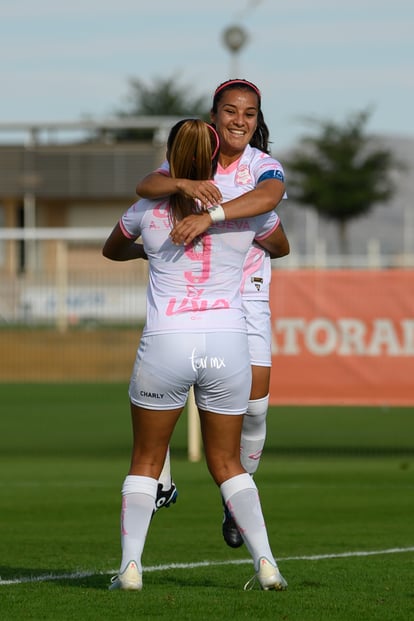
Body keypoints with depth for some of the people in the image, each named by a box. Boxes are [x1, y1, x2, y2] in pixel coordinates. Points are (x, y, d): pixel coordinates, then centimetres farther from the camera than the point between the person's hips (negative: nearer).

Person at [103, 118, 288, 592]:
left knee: (145, 462, 12)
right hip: (228, 344, 1)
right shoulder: (249, 210, 6)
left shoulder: (147, 211, 5)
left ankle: (130, 566, 0)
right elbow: (279, 247, 31)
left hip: (165, 341, -1)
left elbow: (111, 250, 28)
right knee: (227, 464, 15)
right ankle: (265, 561, 2)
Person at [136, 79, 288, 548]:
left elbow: (268, 197, -30)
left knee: (254, 402, -6)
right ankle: (160, 480, 4)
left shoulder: (263, 165, -6)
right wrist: (182, 184, -38)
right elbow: (145, 186, -16)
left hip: (246, 295, -1)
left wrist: (209, 216, -44)